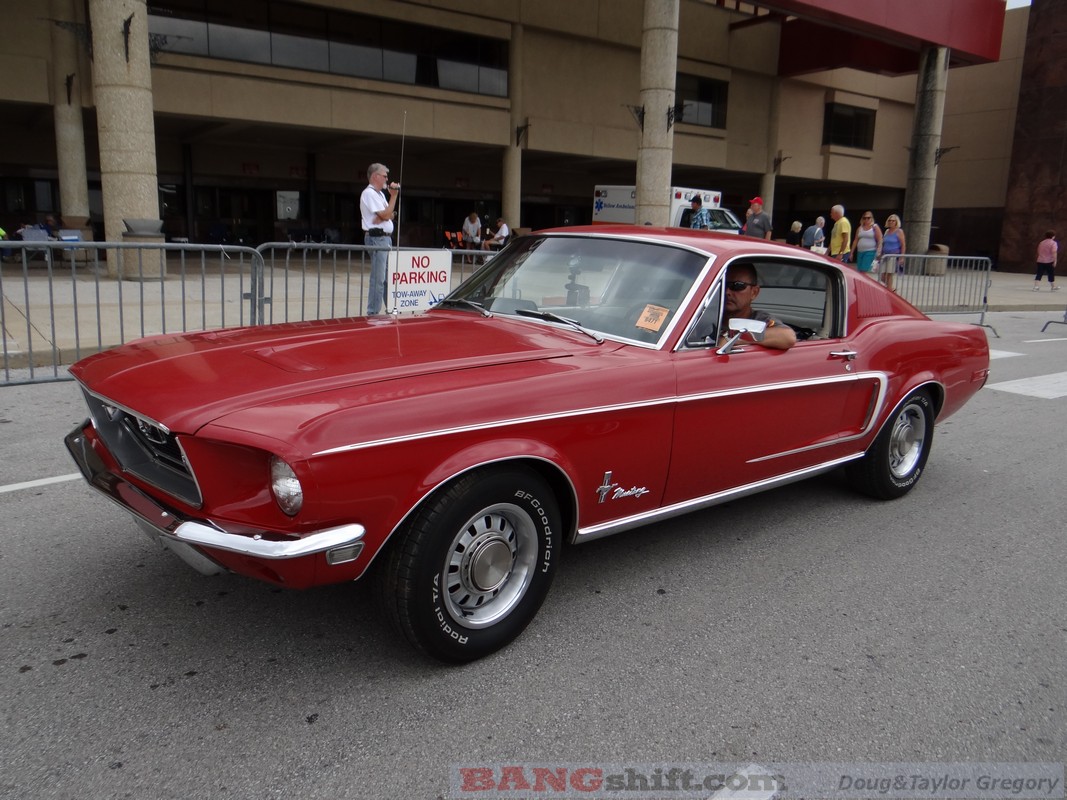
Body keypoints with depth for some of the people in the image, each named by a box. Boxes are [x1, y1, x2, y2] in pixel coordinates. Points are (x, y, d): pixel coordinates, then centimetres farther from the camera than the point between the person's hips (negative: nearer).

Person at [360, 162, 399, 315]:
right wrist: (394, 195, -11)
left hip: (386, 237, 10)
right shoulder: (369, 193, -10)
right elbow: (386, 215, -16)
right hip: (377, 238, -10)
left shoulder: (379, 193, 19)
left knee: (389, 277, 14)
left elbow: (389, 215, 16)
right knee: (378, 279, -10)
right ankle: (373, 313, -6)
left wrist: (384, 216, -6)